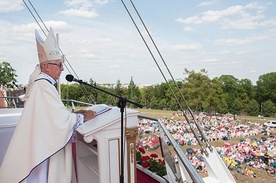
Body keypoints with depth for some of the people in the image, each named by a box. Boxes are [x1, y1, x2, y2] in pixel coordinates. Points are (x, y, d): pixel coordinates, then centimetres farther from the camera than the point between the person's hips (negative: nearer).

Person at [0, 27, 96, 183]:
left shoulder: (41, 83, 8)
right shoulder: (44, 86, -22)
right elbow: (60, 118, -23)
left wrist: (73, 113, 6)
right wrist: (83, 118, -11)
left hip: (44, 142, 9)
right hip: (43, 146, -9)